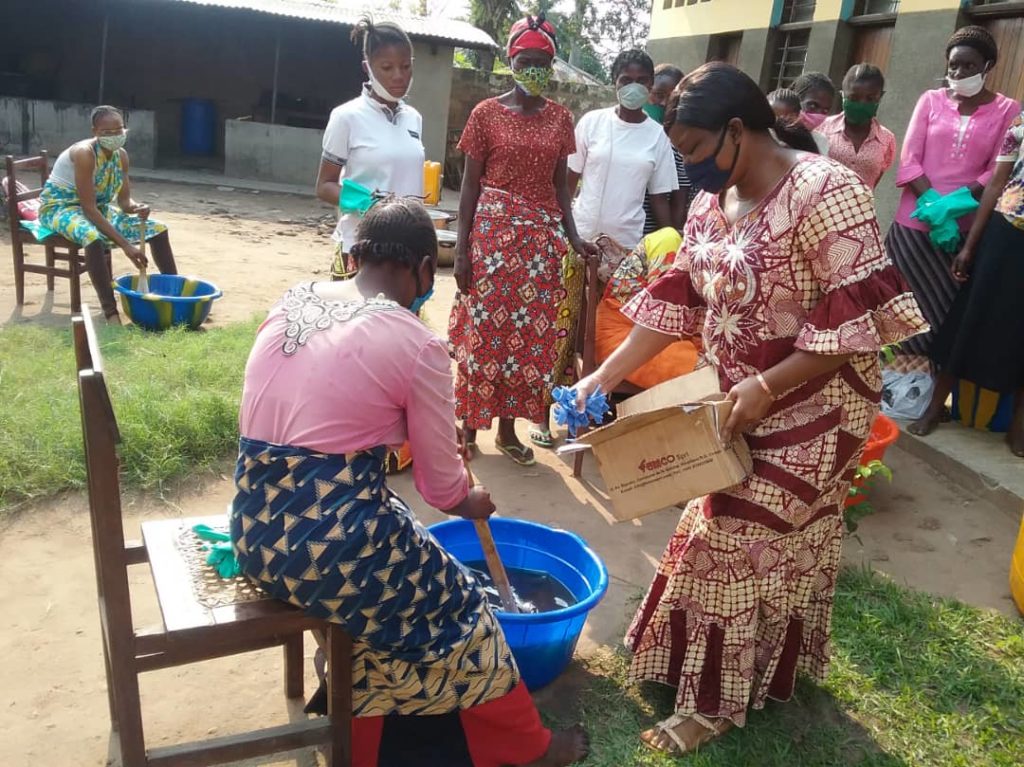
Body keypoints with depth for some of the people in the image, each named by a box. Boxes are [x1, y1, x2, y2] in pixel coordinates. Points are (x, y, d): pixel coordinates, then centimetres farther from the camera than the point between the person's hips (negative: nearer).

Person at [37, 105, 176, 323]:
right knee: (93, 236, -41)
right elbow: (88, 207, -30)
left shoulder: (121, 155, -4)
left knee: (157, 229, -4)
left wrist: (136, 208, -29)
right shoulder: (84, 153, -26)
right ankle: (111, 312, -39)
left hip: (98, 208, 7)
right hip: (60, 207, -7)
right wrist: (125, 245, -35)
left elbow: (124, 201, -2)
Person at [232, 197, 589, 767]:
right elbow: (442, 485, -4)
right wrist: (472, 502, 20)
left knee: (399, 571, 30)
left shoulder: (292, 302, 6)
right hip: (329, 544, -6)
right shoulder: (418, 345, -11)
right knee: (455, 605, 18)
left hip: (254, 531, 7)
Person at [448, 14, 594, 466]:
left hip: (541, 237, 3)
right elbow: (470, 185, -1)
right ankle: (469, 426, 15)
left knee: (530, 333, 6)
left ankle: (508, 428, 19)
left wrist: (572, 236, -1)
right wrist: (461, 248, -8)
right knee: (483, 330, 0)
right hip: (493, 232, -3)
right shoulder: (486, 113, 0)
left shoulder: (561, 119, 9)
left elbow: (559, 185, 12)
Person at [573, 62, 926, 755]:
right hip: (737, 401, 7)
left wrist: (766, 388, -26)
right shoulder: (712, 202, 3)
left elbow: (857, 319, -23)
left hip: (808, 408, -7)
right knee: (721, 532, 17)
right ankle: (712, 666, 40)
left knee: (745, 546, 2)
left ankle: (716, 701, 22)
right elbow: (674, 300, 4)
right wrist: (604, 376, -2)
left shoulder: (824, 193, -21)